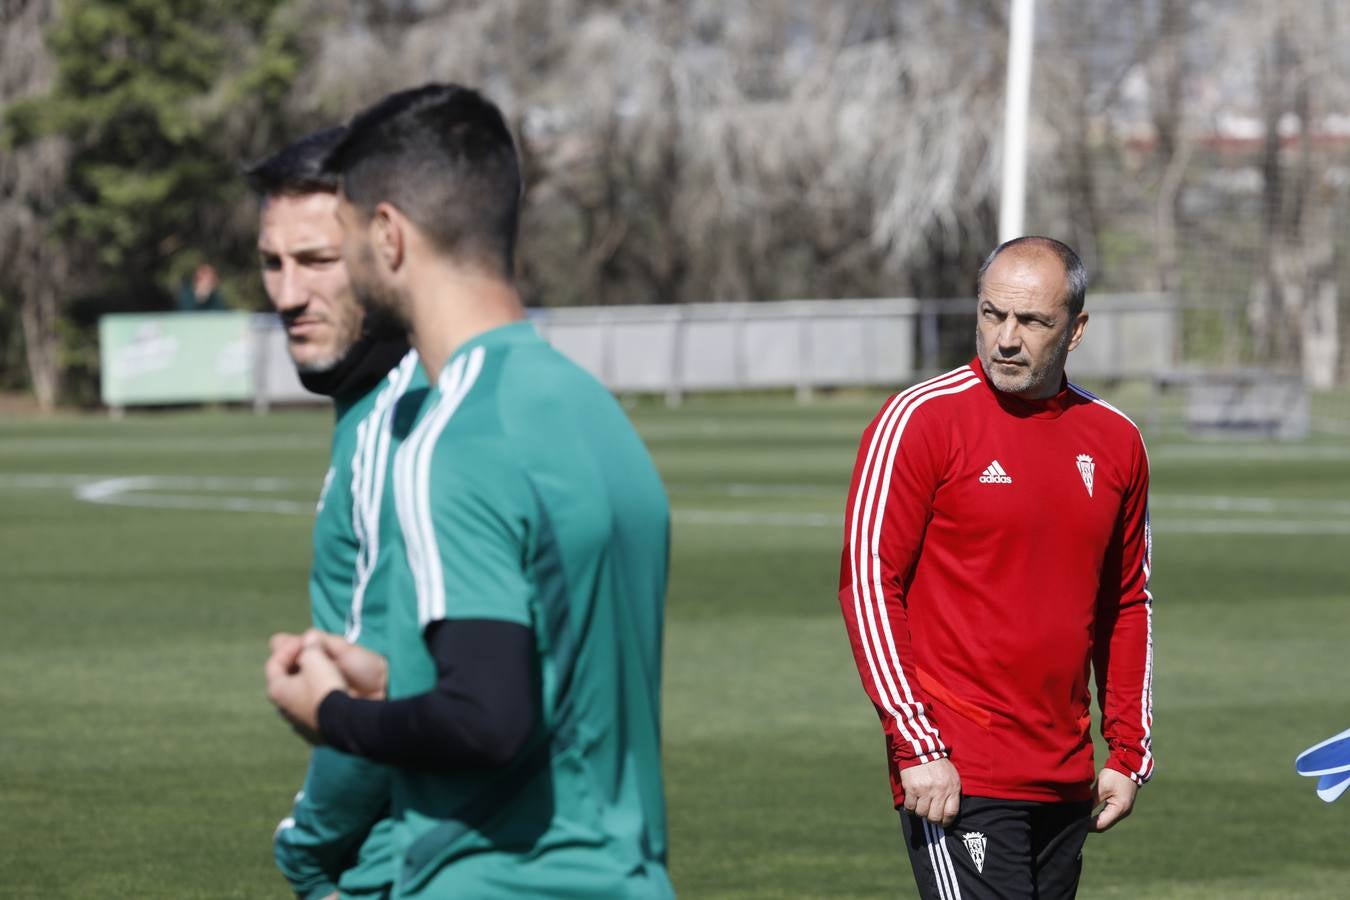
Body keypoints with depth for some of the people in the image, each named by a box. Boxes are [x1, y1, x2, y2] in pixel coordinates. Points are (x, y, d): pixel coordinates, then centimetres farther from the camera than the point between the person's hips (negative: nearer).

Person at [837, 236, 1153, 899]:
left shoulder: (1115, 441, 11)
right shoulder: (920, 419, -5)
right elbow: (867, 579, -8)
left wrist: (1129, 752, 13)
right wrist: (916, 746, -14)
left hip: (1066, 787, 6)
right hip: (957, 778, -6)